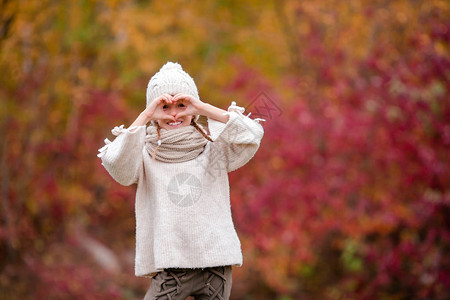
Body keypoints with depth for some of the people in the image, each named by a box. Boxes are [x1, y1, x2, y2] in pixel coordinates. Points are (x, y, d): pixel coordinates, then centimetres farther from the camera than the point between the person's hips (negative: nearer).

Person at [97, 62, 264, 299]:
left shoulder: (213, 151, 7)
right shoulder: (146, 157, 4)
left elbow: (252, 137, -8)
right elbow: (116, 165, -16)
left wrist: (205, 109, -11)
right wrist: (146, 115, -16)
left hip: (215, 261, 1)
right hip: (169, 268, -1)